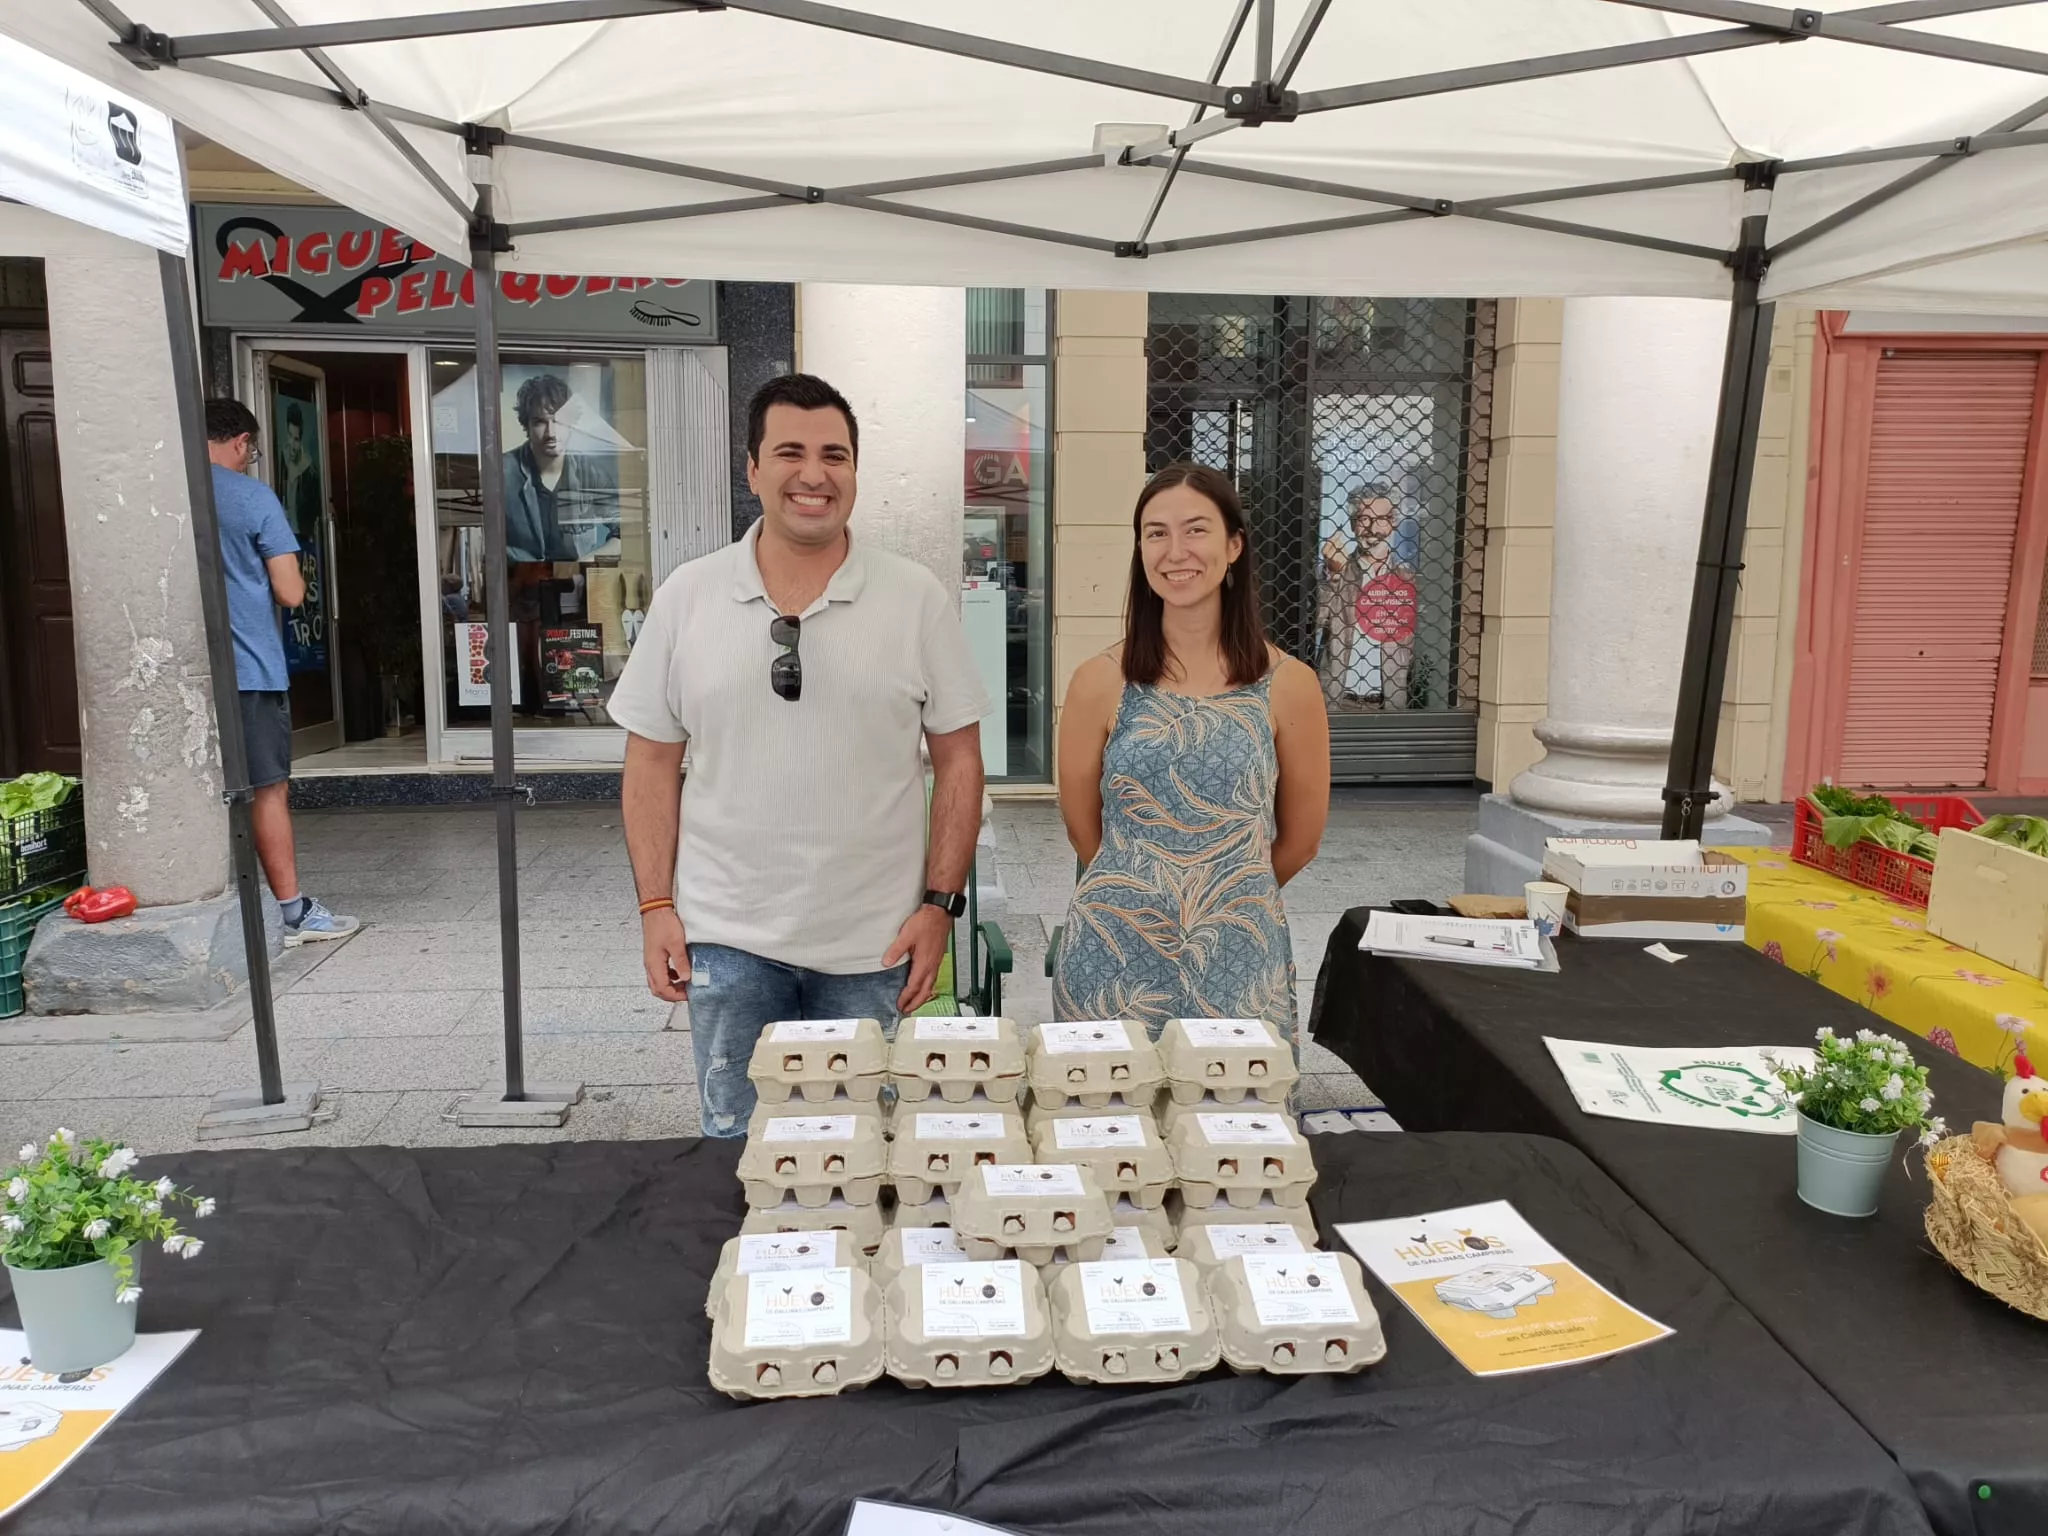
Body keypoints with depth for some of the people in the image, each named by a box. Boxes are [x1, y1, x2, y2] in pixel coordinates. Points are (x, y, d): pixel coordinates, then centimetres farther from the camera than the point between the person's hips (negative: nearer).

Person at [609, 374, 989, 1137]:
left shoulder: (918, 598, -4)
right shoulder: (686, 596, 0)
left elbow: (958, 761, 0)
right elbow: (652, 763, 5)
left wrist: (940, 903, -5)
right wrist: (655, 906, 0)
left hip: (873, 943, 0)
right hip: (727, 938, 1)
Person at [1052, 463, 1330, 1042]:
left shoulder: (1288, 685, -3)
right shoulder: (1101, 681, -4)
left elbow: (1299, 840, 7)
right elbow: (1082, 826, 6)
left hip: (1239, 965, 0)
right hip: (1114, 960, 0)